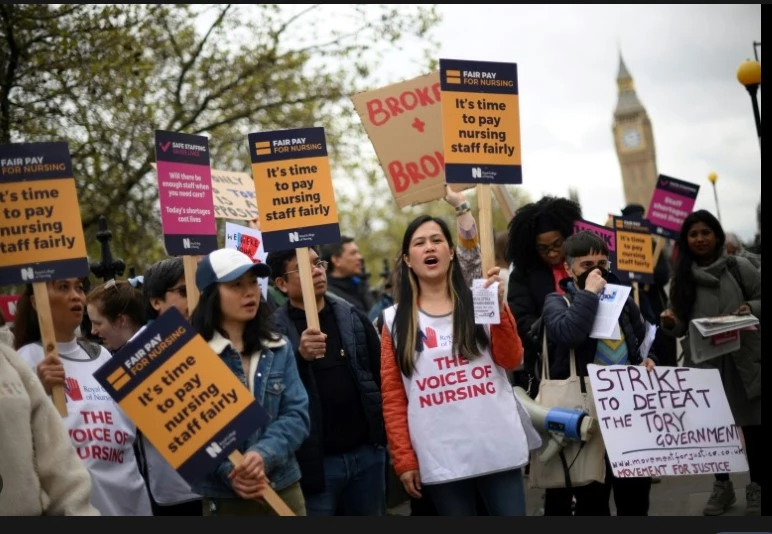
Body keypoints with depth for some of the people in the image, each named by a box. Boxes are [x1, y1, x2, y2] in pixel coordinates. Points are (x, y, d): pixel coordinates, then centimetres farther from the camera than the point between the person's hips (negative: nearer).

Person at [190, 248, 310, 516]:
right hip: (223, 496, -3)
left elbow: (297, 414, 0)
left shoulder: (279, 348, 6)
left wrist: (262, 454, -17)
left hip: (284, 488, 3)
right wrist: (230, 471, -24)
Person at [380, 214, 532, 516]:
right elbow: (392, 395, 3)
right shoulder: (395, 320, 4)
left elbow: (511, 361, -3)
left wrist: (499, 308, -14)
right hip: (439, 459, -1)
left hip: (498, 450, 1)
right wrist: (404, 458, -2)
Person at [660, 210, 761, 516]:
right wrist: (670, 323, -13)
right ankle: (722, 485, 27)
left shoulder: (740, 267, -3)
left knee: (752, 424, 4)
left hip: (743, 359, -3)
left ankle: (756, 487, 20)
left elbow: (760, 299, 1)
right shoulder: (681, 278, 6)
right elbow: (681, 326, 8)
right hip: (703, 362, 3)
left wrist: (751, 309, -19)